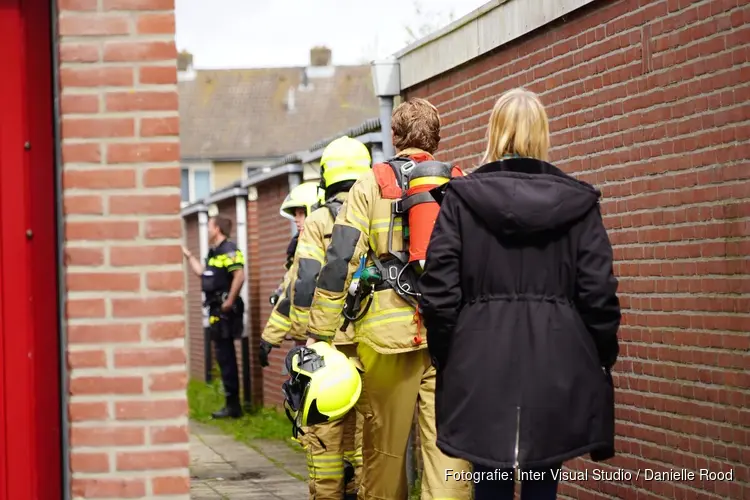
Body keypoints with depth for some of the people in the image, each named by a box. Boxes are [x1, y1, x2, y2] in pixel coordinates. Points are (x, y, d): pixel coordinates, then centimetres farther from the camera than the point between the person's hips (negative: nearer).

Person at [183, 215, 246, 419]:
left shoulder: (229, 250, -14)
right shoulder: (214, 252, 17)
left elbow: (240, 275, -25)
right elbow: (202, 272, 27)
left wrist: (230, 301, -23)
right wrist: (188, 255, 31)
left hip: (225, 310, -10)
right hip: (216, 310, 10)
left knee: (225, 356, -7)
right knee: (224, 356, 12)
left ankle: (233, 406, -4)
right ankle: (232, 404, 17)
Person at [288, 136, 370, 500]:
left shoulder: (318, 222, -3)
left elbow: (306, 283, -10)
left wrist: (302, 338, -5)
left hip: (332, 343, -4)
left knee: (325, 429, 2)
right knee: (366, 429, 9)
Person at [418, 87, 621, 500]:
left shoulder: (460, 199, 0)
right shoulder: (578, 202, 2)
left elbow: (439, 292, -3)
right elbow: (599, 295, -2)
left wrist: (446, 359, 9)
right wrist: (603, 361, 10)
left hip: (482, 366, -1)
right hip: (557, 369, 1)